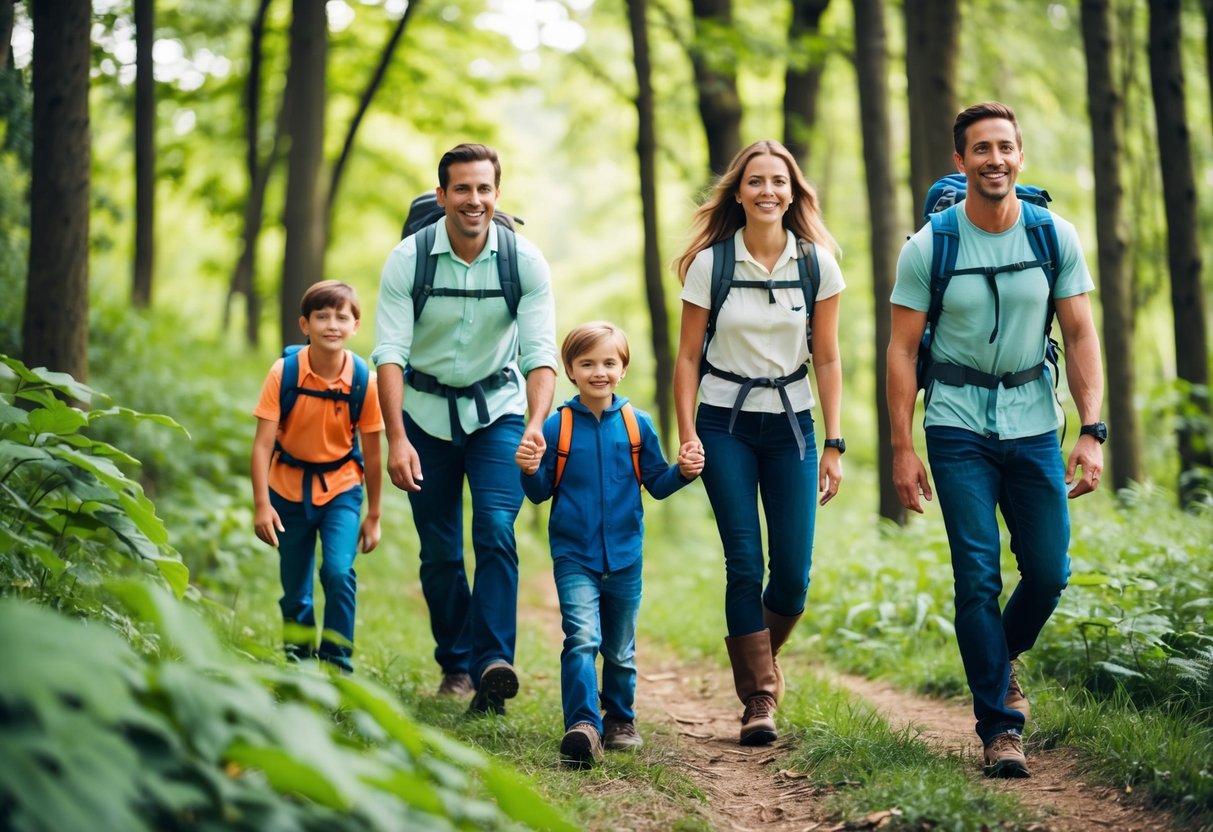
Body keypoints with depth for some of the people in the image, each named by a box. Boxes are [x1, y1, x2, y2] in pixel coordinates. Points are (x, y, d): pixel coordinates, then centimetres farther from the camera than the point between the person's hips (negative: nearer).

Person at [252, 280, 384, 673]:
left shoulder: (364, 381, -15)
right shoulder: (284, 372, -16)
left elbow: (371, 454, -6)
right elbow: (263, 442, -16)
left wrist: (373, 516, -1)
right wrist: (261, 504, -22)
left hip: (341, 486, -1)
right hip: (289, 488, 1)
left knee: (339, 572, -19)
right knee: (294, 589, 8)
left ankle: (337, 662, -6)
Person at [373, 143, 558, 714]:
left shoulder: (526, 261, -14)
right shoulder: (407, 260, -15)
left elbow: (541, 352, -18)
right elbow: (389, 353, -19)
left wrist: (536, 422, -36)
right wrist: (396, 439, -30)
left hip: (498, 409, -1)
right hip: (427, 411, 1)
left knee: (496, 529, -19)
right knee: (439, 551, 5)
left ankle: (493, 662, -23)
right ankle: (456, 663, 22)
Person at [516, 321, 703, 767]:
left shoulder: (637, 424, 0)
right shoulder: (557, 426, -5)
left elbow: (656, 483, 7)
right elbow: (541, 492, 0)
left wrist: (683, 471, -11)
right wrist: (530, 471, -20)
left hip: (624, 557, 3)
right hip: (574, 556, -2)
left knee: (620, 649, 15)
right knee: (582, 637, -19)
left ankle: (620, 720, 33)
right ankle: (582, 726, -22)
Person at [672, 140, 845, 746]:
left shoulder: (818, 262, -1)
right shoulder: (710, 263, -5)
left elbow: (827, 359, 3)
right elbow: (688, 358, 0)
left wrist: (834, 445, 0)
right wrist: (687, 438, -7)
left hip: (791, 425, 2)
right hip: (725, 425, -2)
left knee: (793, 574, -2)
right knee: (745, 563, -9)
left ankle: (762, 656, 29)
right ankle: (758, 697, 2)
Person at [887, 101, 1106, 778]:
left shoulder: (1057, 237, -1)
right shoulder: (927, 248, -6)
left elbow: (1081, 337, 1)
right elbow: (903, 351, -2)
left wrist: (1093, 431, -7)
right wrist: (902, 448, -7)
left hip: (1034, 425, 2)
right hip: (959, 427, -2)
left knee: (1050, 571, 3)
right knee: (978, 576, -6)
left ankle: (1002, 659, 34)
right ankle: (1000, 726, 1)